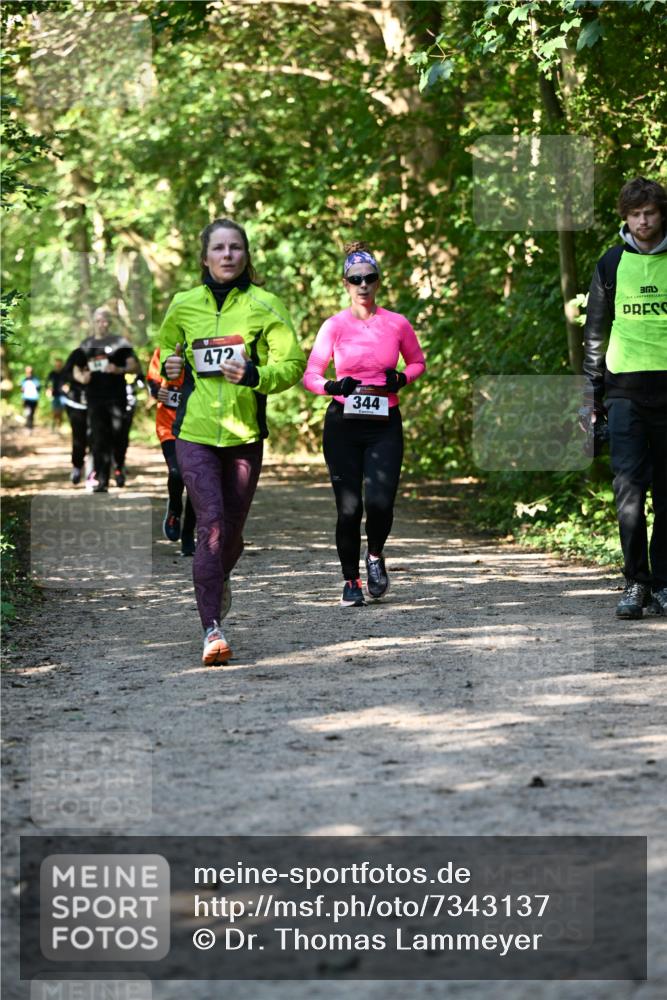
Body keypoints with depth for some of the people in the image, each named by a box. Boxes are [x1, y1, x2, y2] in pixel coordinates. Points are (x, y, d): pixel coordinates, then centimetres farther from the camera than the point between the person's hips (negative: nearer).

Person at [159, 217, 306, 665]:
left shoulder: (265, 305, 1)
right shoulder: (184, 305, 7)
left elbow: (293, 364, -2)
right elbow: (167, 348, 26)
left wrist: (254, 375, -20)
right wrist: (169, 366, 3)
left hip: (245, 433, 0)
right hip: (195, 431, 0)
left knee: (233, 529, 10)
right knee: (211, 523, -16)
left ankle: (219, 580, 45)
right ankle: (212, 629, -17)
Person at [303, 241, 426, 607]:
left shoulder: (397, 324, 3)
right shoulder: (335, 325, 0)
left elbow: (417, 361, 17)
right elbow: (310, 374, 2)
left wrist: (401, 378, -4)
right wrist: (331, 386, -19)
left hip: (385, 425, 0)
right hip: (343, 425, 0)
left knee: (380, 502, -14)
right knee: (349, 508, -3)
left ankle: (375, 555, 18)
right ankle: (350, 582, 14)